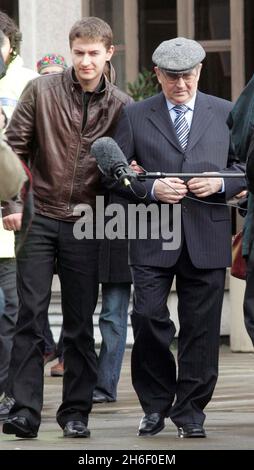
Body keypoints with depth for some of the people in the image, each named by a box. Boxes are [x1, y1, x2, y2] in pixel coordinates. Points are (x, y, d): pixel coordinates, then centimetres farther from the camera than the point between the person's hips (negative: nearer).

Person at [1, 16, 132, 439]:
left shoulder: (120, 106, 3)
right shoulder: (42, 91, -1)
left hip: (85, 225, 1)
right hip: (39, 219, -1)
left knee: (80, 322, 6)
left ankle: (76, 411, 14)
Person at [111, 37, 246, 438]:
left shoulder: (225, 114, 10)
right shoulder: (135, 116, 7)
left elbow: (245, 168, 13)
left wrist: (220, 183, -7)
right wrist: (151, 189, -11)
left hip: (207, 237, 1)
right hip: (153, 238, -1)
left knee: (201, 327, 2)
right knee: (148, 316, -9)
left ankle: (190, 409, 12)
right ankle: (156, 404, 7)